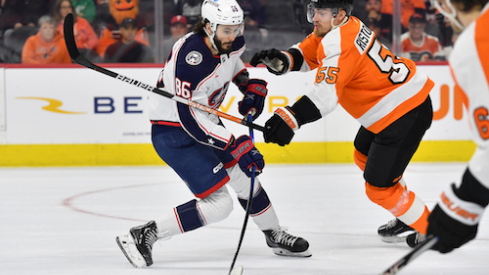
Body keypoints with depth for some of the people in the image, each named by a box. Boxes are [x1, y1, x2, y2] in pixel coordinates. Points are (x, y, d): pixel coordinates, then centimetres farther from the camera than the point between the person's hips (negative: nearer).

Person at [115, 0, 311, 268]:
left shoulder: (231, 42, -7)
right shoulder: (190, 58, -33)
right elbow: (190, 118, -32)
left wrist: (251, 85, 6)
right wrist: (235, 146, -33)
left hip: (206, 122, 9)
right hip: (173, 133, -9)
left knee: (244, 176, 20)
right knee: (219, 203, -15)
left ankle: (275, 236, 42)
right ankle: (143, 235, -11)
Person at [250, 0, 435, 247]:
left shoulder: (340, 43, -26)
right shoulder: (345, 26, 4)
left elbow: (325, 93, -37)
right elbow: (307, 53, 10)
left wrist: (291, 118, -48)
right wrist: (281, 60, -11)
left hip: (406, 113, -11)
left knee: (378, 185, -7)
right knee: (364, 155, 30)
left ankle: (429, 229, 10)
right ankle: (406, 218, 41)